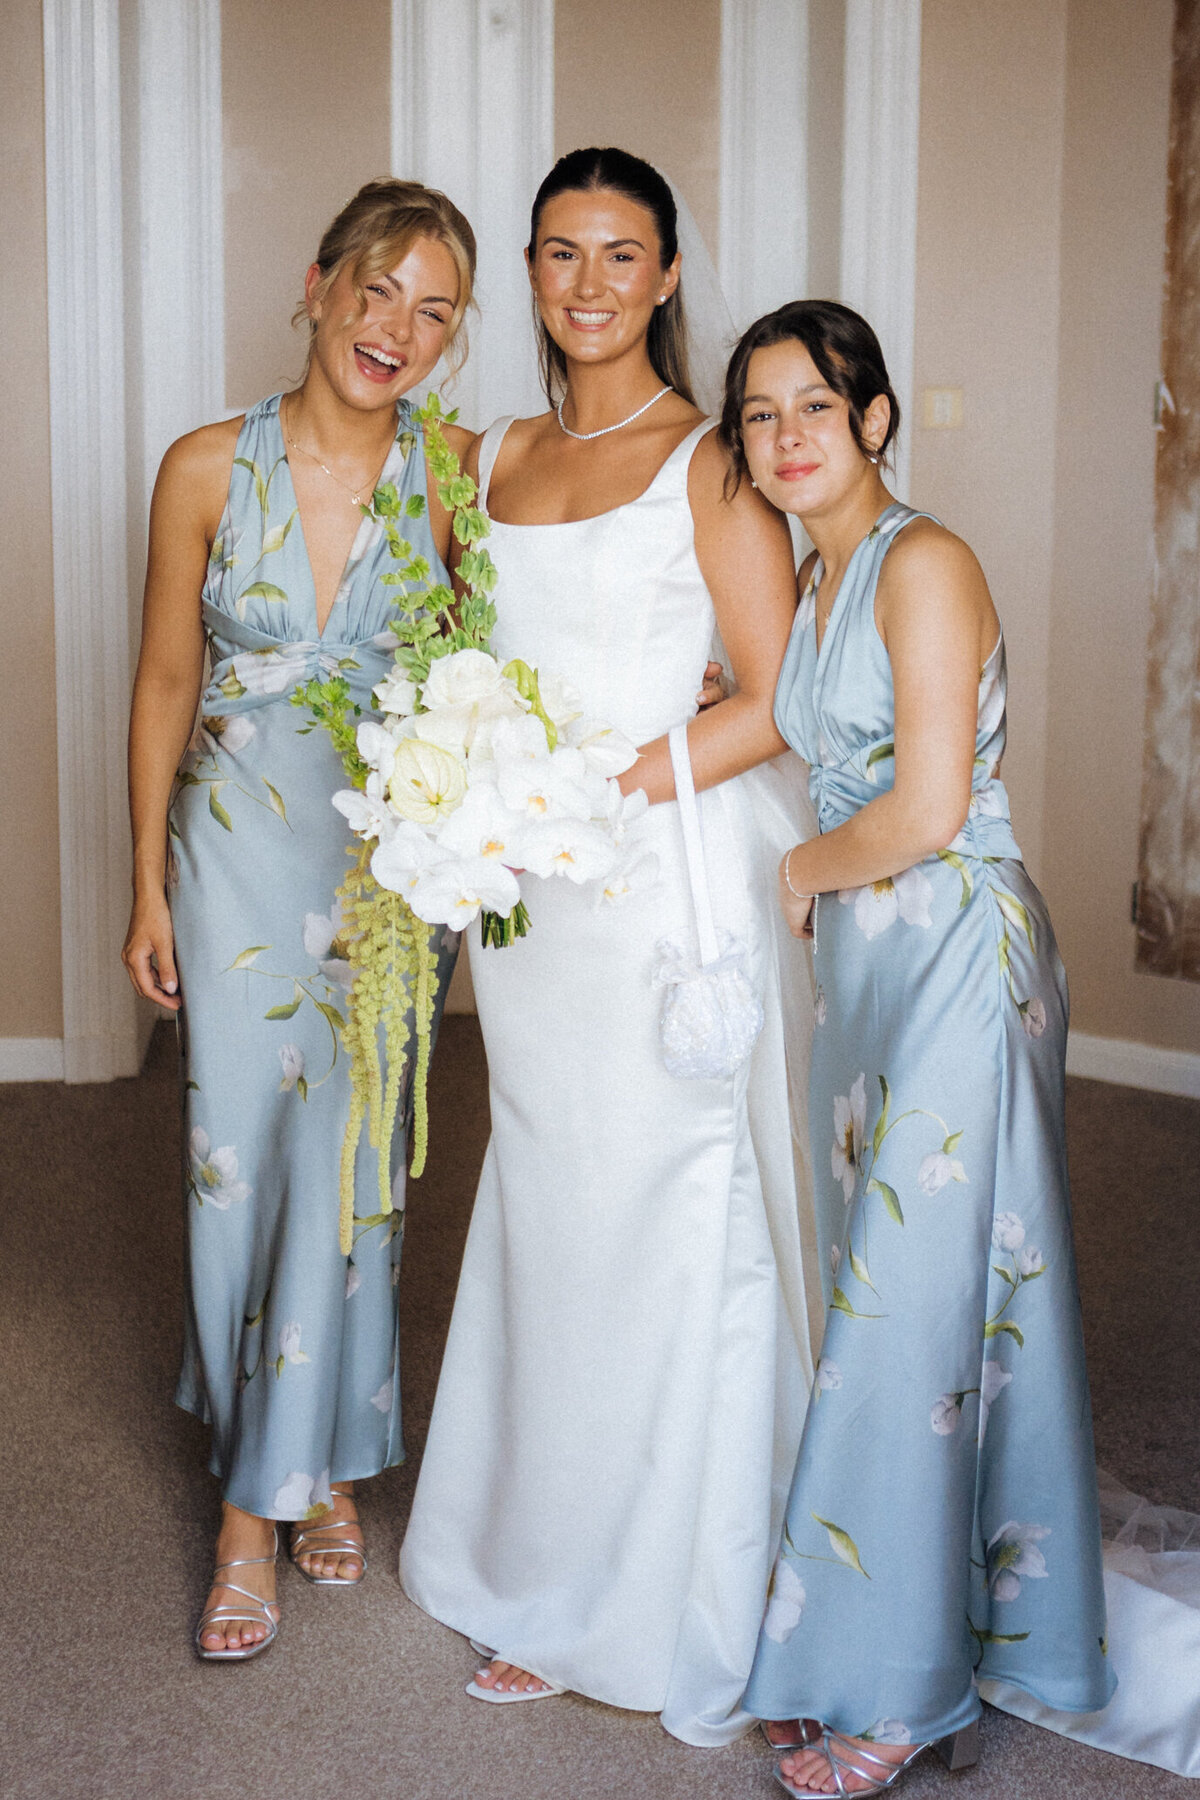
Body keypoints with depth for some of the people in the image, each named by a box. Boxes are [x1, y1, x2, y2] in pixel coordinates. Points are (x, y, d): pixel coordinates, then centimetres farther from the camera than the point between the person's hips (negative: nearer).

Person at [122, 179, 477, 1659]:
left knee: (352, 1165, 7)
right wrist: (150, 885, 1)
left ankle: (306, 1467, 27)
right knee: (241, 1160, 1)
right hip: (243, 854, 0)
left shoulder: (457, 478, -5)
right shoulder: (209, 468, -5)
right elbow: (164, 683, 1)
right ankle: (264, 1489, 20)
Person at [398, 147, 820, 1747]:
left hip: (674, 877, -6)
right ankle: (560, 1605, 27)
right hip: (529, 900, 6)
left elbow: (772, 706, -10)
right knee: (551, 1237, 11)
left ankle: (691, 1622, 18)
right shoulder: (497, 456, 14)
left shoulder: (710, 459, -5)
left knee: (680, 1238, 2)